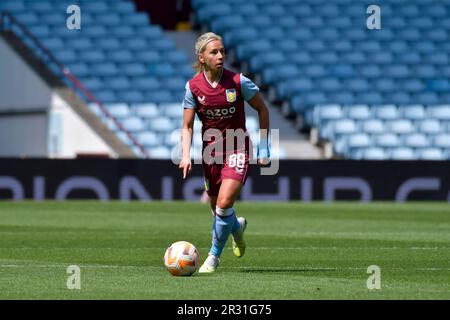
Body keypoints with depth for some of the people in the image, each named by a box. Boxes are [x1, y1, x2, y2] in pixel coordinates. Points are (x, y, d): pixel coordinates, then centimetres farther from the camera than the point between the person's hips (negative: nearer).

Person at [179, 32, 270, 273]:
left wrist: (263, 146, -1)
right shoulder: (193, 86, -6)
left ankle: (214, 255, 0)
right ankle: (237, 226, 50)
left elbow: (262, 110, 2)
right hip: (211, 151, 3)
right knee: (217, 210, 13)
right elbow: (187, 126, 1)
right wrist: (186, 155, -14)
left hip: (237, 149, -3)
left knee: (224, 203, -20)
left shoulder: (238, 82, -12)